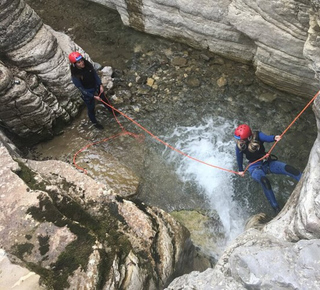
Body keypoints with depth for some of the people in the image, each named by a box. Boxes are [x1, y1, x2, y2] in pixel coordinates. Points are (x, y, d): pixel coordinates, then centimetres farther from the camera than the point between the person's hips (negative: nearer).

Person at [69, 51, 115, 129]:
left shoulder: (88, 65, -20)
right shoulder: (75, 76, -31)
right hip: (88, 93, -5)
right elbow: (82, 89, -23)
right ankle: (94, 122, 46)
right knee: (91, 108, 17)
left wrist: (100, 85, -13)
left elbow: (95, 75, -5)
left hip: (96, 87, 5)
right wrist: (94, 96, -22)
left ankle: (111, 110, 60)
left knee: (104, 100, 29)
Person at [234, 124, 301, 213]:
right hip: (255, 168, -2)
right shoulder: (239, 146, -11)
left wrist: (274, 137, -58)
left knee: (288, 168, -24)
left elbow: (267, 138, -36)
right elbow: (239, 158, 5)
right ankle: (276, 208, -31)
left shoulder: (257, 135, -15)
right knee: (264, 181, -34)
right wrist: (240, 170, 18)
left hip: (268, 162, 2)